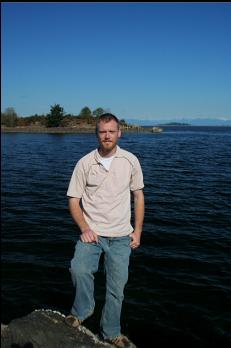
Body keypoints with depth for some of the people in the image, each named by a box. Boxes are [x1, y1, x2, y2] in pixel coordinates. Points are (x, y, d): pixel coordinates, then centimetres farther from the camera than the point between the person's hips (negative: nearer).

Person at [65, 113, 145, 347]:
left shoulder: (131, 161, -1)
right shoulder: (85, 163, -4)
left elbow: (138, 195, 7)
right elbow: (73, 200, -1)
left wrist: (137, 231, 3)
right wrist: (85, 229, -14)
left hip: (121, 236, 2)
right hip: (92, 232, -1)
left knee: (117, 288, 9)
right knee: (79, 270, -27)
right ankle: (82, 310, 3)